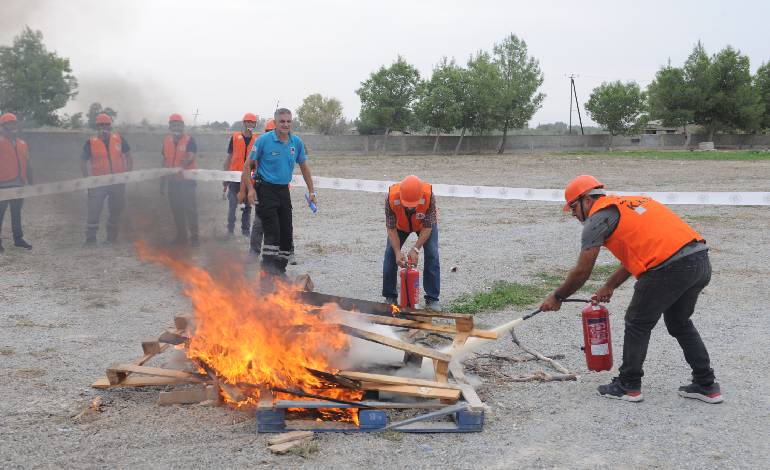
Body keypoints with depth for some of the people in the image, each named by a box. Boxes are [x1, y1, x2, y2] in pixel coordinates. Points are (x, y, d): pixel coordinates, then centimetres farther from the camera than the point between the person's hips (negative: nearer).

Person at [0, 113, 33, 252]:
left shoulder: (22, 144, 14)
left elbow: (27, 165, 18)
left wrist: (30, 183, 17)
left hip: (18, 184, 6)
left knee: (17, 212, 13)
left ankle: (18, 238, 21)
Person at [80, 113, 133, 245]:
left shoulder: (119, 139, 3)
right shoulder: (91, 143, -2)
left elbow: (128, 156, 13)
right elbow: (83, 161, 4)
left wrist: (129, 173, 3)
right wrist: (87, 179, -5)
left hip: (118, 181, 2)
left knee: (116, 209, 11)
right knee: (94, 210, -6)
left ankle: (112, 237, 25)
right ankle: (90, 238, 2)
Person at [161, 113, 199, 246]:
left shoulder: (189, 140, -5)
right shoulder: (166, 141, 11)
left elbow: (190, 157, -20)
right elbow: (163, 162, 17)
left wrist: (180, 167, -40)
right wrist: (162, 182, 17)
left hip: (187, 179, -5)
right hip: (173, 181, 5)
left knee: (190, 208, -6)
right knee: (176, 208, 9)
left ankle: (194, 236, 0)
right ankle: (181, 236, 19)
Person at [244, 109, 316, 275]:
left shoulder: (297, 142, 4)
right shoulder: (263, 140, -9)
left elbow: (304, 167, 16)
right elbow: (249, 164, -4)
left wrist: (311, 191, 14)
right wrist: (250, 189, -13)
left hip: (284, 190, 5)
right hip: (266, 189, -5)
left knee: (287, 232, 7)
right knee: (272, 230, -14)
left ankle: (280, 268, 19)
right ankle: (268, 265, -7)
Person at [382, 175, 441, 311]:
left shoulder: (429, 196, -42)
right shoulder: (391, 197, -39)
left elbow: (427, 227, -28)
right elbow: (391, 228, -26)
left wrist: (416, 249, -33)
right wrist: (398, 252, -33)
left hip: (425, 224, -1)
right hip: (400, 225, 1)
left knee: (432, 254, -13)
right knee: (390, 253, -8)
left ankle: (432, 298, -5)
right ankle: (390, 297, 5)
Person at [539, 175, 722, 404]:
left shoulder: (598, 217, 2)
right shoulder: (627, 203, 28)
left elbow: (582, 271, 2)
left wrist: (557, 297, 15)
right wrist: (609, 287, 40)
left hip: (671, 268, -8)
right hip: (702, 261, 8)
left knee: (638, 323, 10)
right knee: (679, 322, 25)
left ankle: (628, 386, 21)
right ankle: (706, 386, 27)